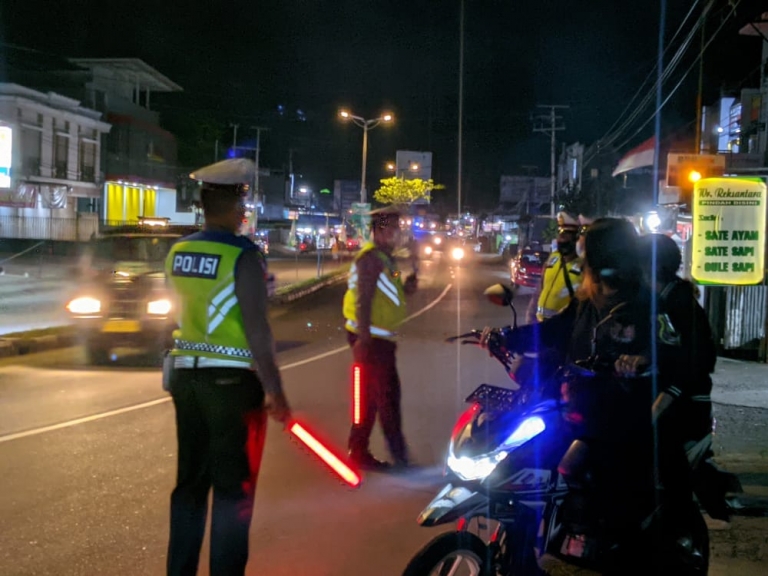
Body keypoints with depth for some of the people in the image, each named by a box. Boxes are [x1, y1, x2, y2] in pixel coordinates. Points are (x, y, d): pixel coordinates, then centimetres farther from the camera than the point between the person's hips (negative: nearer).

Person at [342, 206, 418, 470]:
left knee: (371, 398, 14)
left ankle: (359, 452, 21)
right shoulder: (371, 257, -15)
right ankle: (399, 455, -1)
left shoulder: (385, 258, 17)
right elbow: (363, 300, -22)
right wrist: (364, 338, -26)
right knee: (388, 397, -6)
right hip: (372, 339, -10)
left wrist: (405, 288, 6)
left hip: (380, 339, 10)